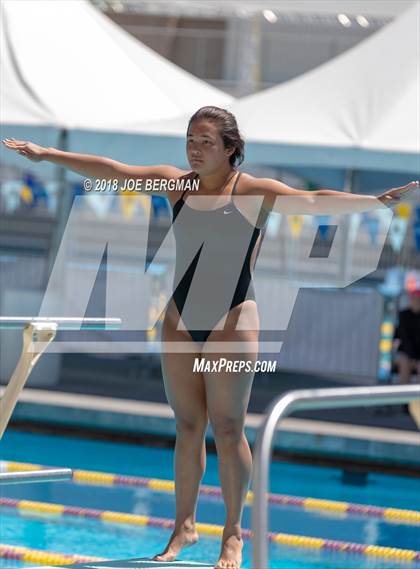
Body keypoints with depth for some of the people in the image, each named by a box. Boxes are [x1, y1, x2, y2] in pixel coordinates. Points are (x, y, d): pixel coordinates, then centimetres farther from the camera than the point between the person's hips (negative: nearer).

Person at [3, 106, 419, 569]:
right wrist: (48, 154, 11)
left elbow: (312, 201, -18)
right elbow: (112, 170, 10)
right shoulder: (175, 183, 7)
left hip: (232, 320, -4)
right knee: (188, 427, 9)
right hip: (180, 319, 4)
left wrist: (375, 202, -31)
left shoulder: (253, 192, -7)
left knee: (227, 430, -3)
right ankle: (184, 526, 17)